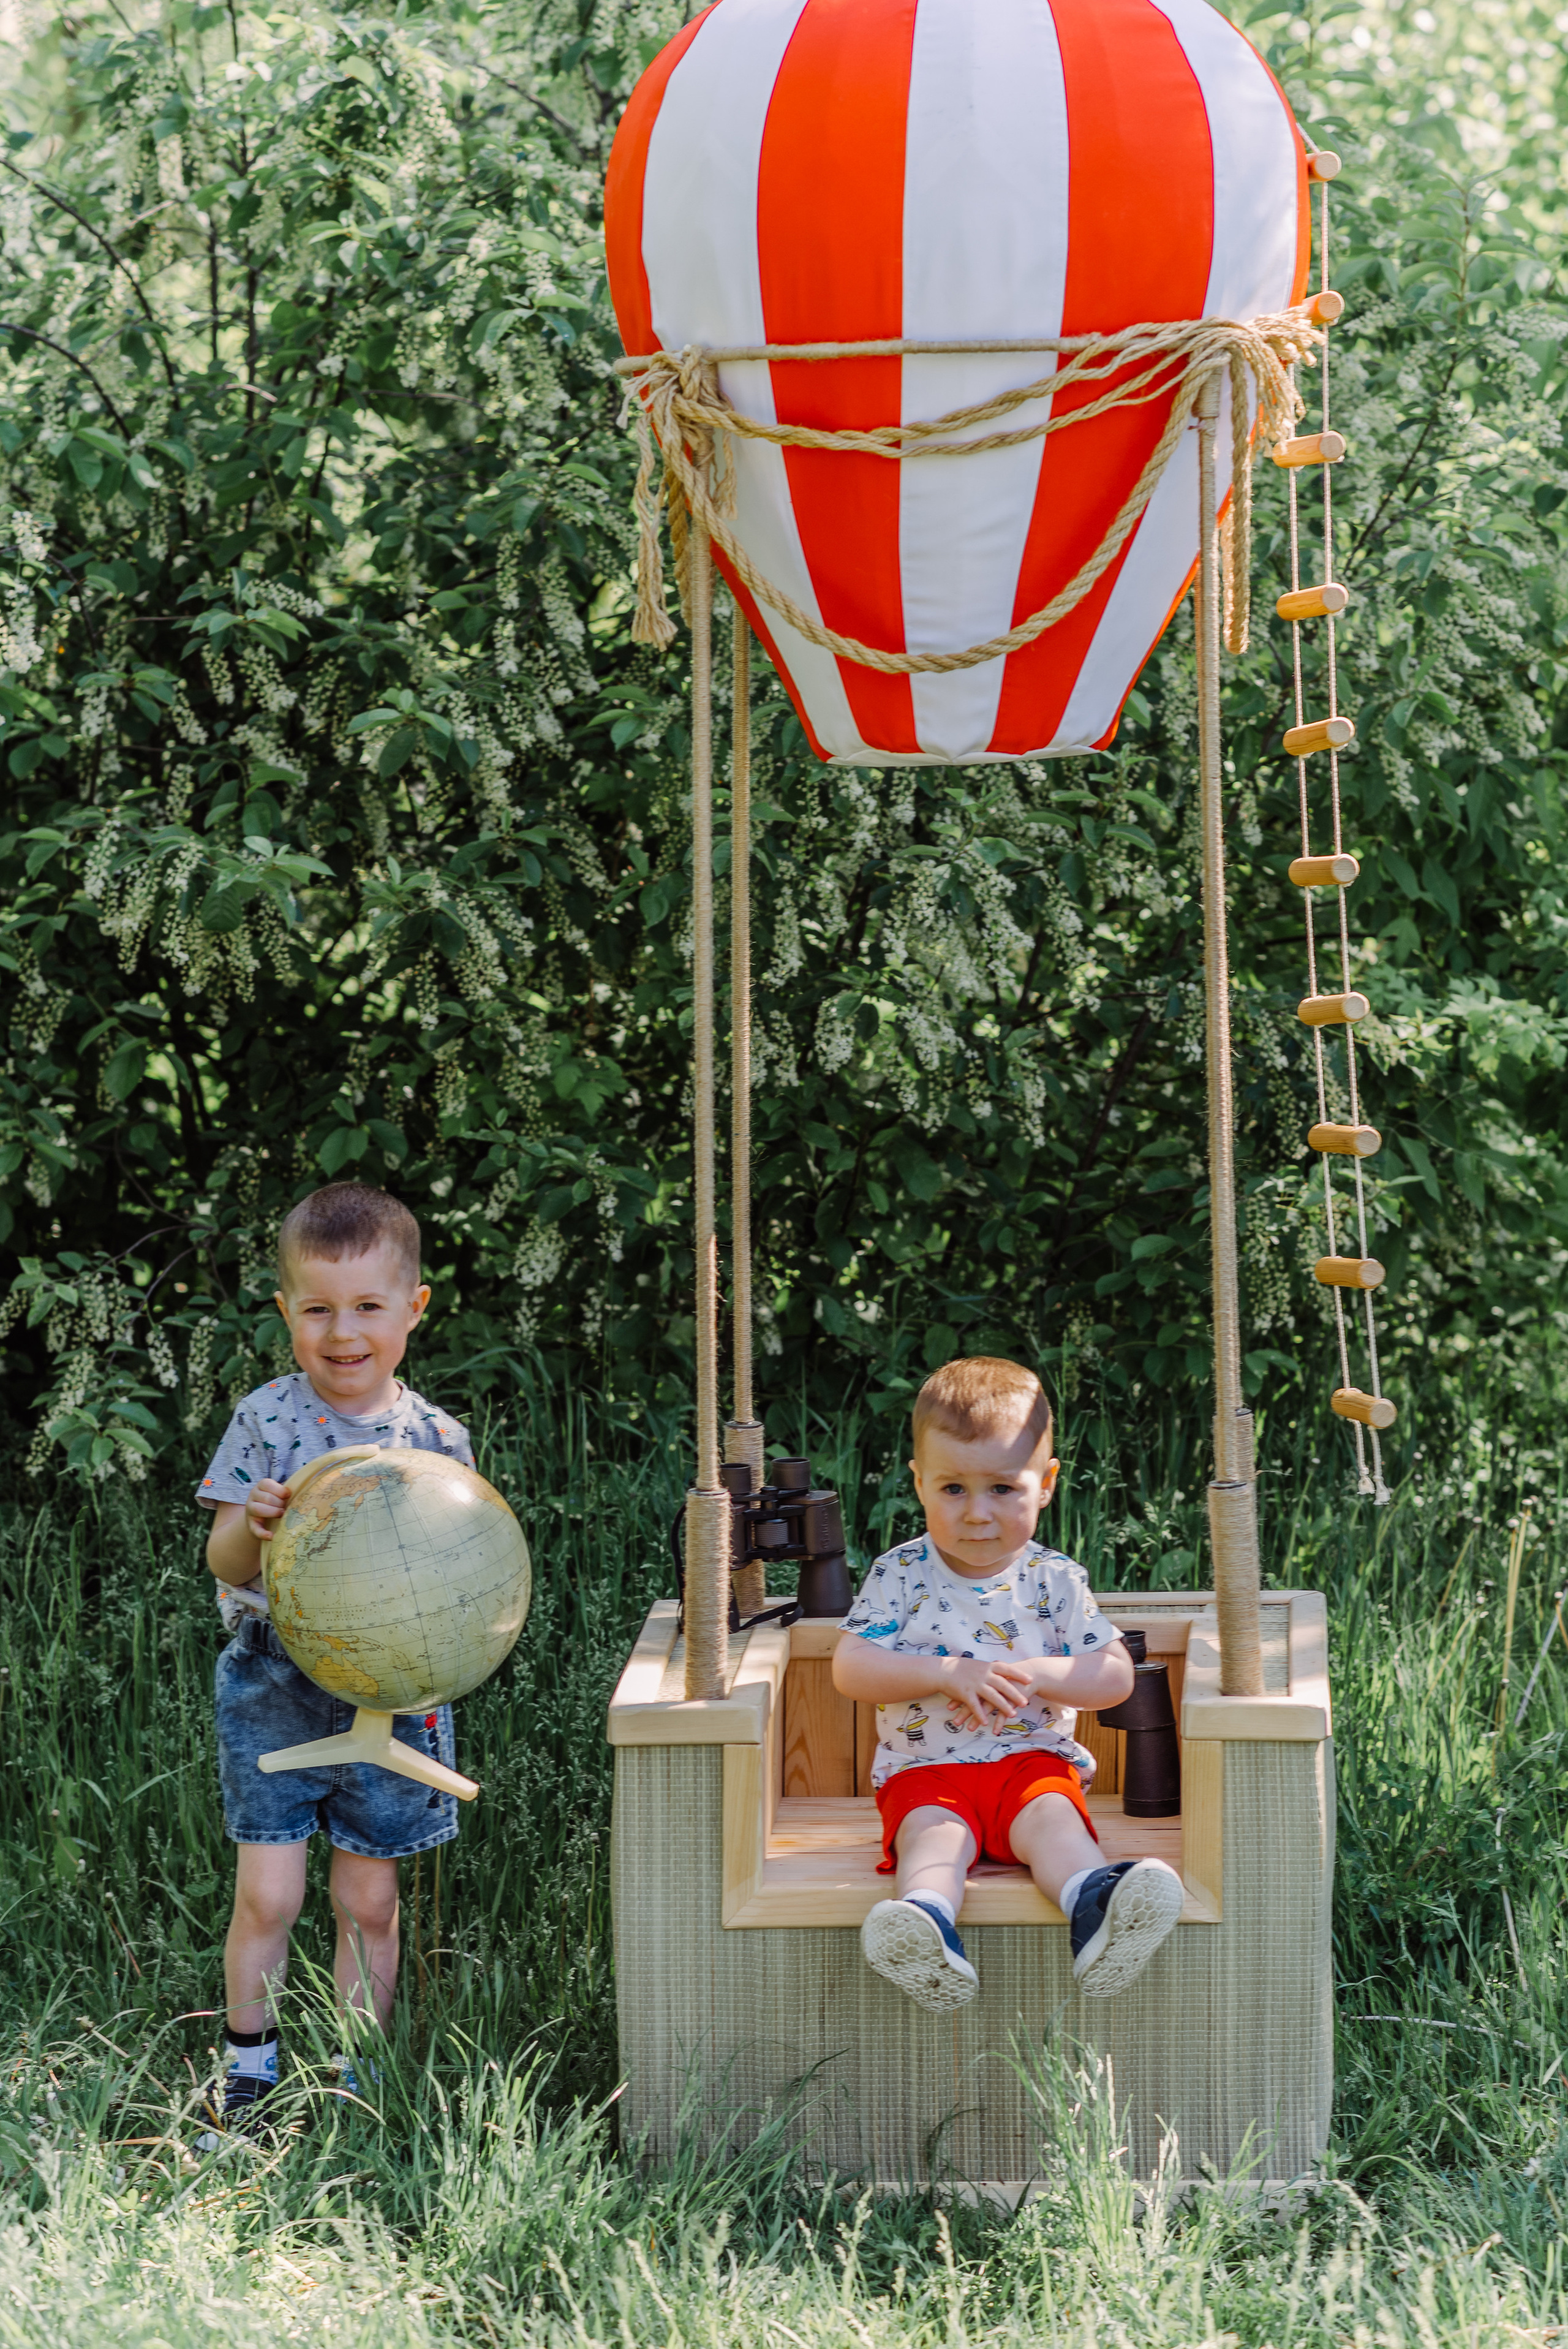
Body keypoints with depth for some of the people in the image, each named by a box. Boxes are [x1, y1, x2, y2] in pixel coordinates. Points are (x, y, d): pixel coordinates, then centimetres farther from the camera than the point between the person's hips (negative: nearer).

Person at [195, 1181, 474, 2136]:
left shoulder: (437, 1438, 0)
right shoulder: (267, 1420, -5)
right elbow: (225, 1563, -4)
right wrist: (254, 1526, -26)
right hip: (275, 1689, -1)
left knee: (371, 1900, 9)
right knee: (268, 1894, -2)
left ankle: (357, 2080, 23)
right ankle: (250, 2067, 18)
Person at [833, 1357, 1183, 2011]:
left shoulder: (1054, 1581, 5)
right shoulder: (900, 1576, 4)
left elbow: (1115, 1676, 1)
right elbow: (850, 1668, -6)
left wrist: (1032, 1674, -16)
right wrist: (946, 1673, -18)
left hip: (1033, 1757, 1)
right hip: (925, 1769, -1)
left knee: (1054, 1817, -30)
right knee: (933, 1831, -32)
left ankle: (1095, 1910, -59)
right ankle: (926, 1919, -63)